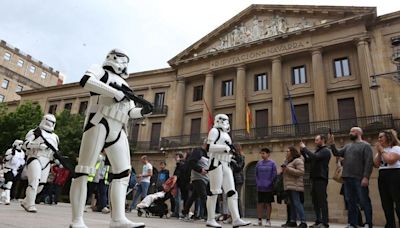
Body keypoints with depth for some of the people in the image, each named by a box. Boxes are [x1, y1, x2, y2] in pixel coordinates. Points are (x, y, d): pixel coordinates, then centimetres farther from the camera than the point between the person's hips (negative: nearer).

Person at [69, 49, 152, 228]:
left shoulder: (125, 86, 28)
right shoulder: (101, 71, 9)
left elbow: (130, 112, 23)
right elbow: (85, 81, -14)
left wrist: (143, 111, 1)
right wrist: (117, 93, -18)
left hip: (118, 130, 8)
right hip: (99, 122, -7)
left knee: (123, 172, -1)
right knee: (84, 170, -7)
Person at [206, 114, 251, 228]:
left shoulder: (226, 134, 25)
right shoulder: (215, 131, 0)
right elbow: (209, 147, -14)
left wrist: (230, 150, 8)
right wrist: (225, 147, -15)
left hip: (226, 165, 9)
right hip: (216, 163, -8)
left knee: (232, 192, -1)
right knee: (214, 191, -5)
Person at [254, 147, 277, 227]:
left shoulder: (272, 163, -4)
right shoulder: (259, 163, 6)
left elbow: (274, 175, -4)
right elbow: (256, 174, 10)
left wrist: (269, 184, -9)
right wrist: (257, 183, 1)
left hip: (268, 187, -3)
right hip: (260, 187, 3)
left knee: (268, 204, 5)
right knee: (259, 203, 6)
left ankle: (268, 221, 15)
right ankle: (260, 220, 16)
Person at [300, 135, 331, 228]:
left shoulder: (326, 151, -6)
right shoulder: (317, 151, 20)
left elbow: (315, 157, -22)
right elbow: (308, 160, 18)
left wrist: (305, 148, -14)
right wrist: (302, 150, 7)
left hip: (321, 179, -8)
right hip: (315, 178, 8)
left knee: (322, 201, -6)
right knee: (315, 201, 10)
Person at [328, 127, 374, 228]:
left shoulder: (365, 145, -3)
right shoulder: (347, 146, 17)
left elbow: (369, 162, -12)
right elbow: (337, 153, 9)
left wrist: (366, 177, -20)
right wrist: (332, 144, -5)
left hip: (359, 179, -6)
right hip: (347, 178, 6)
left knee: (364, 202, 1)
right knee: (351, 202, 12)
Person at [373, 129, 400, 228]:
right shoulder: (380, 150, 18)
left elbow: (390, 160, -21)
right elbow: (376, 164, 8)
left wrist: (382, 150, -9)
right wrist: (379, 152, 1)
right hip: (382, 177, 8)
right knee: (386, 204, 9)